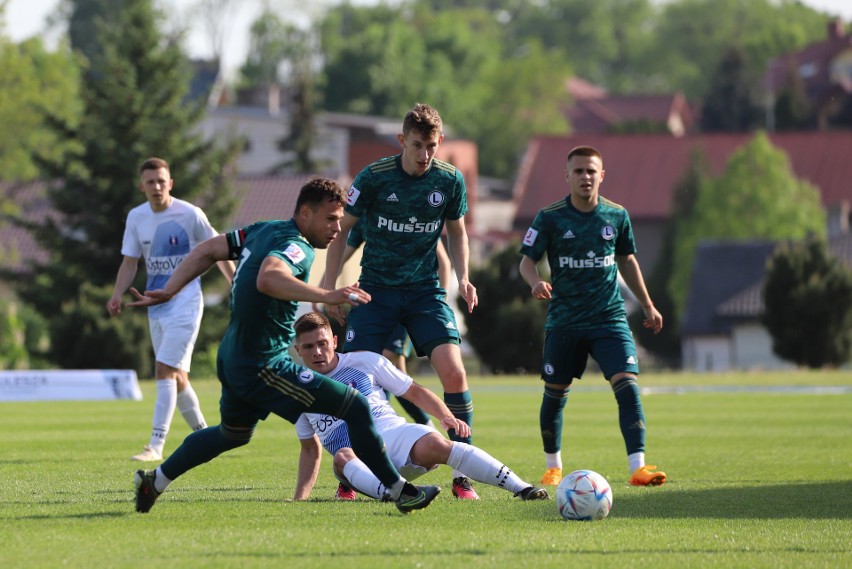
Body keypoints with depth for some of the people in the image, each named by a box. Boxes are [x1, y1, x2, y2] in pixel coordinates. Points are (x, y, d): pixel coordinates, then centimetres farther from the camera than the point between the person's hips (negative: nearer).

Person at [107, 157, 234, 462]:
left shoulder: (190, 214, -10)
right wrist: (117, 295, -4)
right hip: (156, 306, 6)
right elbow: (130, 262, 10)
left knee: (165, 370, -16)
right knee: (177, 377, 12)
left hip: (185, 302, -6)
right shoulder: (136, 217, 4)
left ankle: (156, 445, -19)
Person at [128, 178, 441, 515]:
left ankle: (154, 481, 41)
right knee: (356, 408, -9)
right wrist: (326, 296, -51)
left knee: (232, 435, 34)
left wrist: (167, 292, 15)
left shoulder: (263, 231, 8)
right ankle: (401, 492, -5)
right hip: (263, 368, -10)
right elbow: (267, 278, -43)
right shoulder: (295, 247, -21)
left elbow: (207, 251, 13)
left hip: (233, 359, 10)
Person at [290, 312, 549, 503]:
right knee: (342, 457, -36)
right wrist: (299, 498, 17)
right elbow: (310, 450, 26)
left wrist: (445, 416, -5)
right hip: (354, 453, 1)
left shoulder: (365, 362, 11)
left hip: (392, 431, -1)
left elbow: (414, 391, 13)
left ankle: (522, 488, -40)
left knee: (435, 444, -32)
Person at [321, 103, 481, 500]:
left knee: (453, 371, -15)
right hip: (376, 289, -1)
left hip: (425, 291, 1)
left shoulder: (450, 180, -3)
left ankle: (461, 475, -6)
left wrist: (462, 278, -1)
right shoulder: (373, 178, -9)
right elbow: (341, 229, 1)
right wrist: (329, 287, -3)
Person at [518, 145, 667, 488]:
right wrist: (536, 282, -25)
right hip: (564, 320, -1)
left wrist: (647, 306, 22)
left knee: (627, 385, -16)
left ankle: (638, 468, -19)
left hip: (610, 318, 1)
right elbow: (527, 261, -2)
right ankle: (553, 467, 28)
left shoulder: (617, 216, 4)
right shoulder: (550, 218, -4)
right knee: (554, 394, 7)